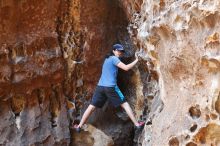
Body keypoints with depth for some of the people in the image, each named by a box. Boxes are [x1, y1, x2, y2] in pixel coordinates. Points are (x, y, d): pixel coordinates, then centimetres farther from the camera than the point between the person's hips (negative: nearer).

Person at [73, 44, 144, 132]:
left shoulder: (107, 59, 22)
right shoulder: (114, 58, -3)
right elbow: (126, 68, -12)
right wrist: (136, 60, -3)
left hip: (100, 86, 7)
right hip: (110, 87, -7)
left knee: (91, 107, 9)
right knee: (125, 104, 2)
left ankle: (79, 126, 9)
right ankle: (137, 124, 3)